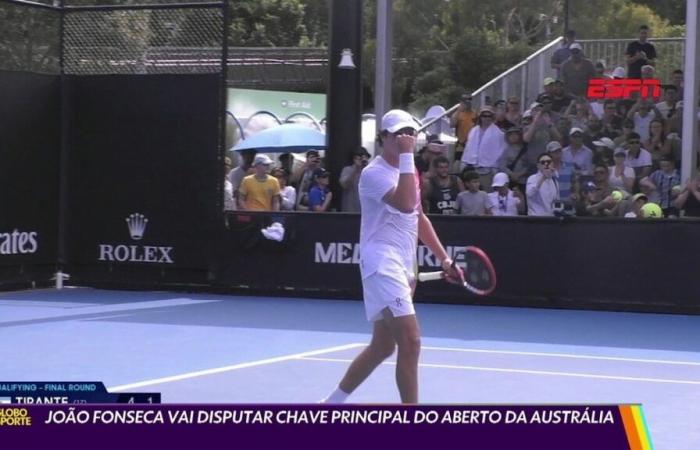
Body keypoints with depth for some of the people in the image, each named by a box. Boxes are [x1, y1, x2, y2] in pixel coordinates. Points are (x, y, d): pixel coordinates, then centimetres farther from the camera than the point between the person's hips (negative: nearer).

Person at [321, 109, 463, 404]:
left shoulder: (407, 171, 18)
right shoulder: (374, 173, -10)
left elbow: (419, 218, 25)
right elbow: (406, 204, -27)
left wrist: (444, 259, 20)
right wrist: (407, 156, -23)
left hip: (402, 267, 10)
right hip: (382, 264, -9)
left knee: (382, 347, 14)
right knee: (411, 341, -18)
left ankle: (334, 401, 27)